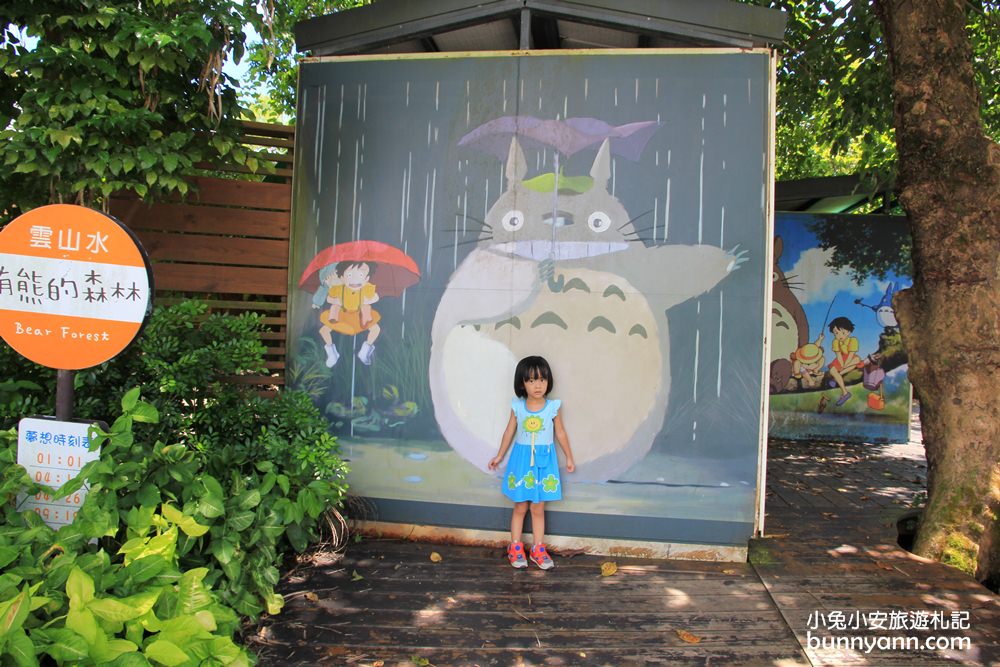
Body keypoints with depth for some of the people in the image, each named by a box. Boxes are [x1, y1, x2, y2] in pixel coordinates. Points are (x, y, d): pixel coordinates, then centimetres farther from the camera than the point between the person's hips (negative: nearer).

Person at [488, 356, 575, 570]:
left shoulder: (553, 407, -6)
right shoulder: (517, 407, -5)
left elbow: (560, 433, 5)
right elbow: (509, 432, 7)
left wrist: (569, 458, 10)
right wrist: (499, 456, 14)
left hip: (544, 460, 0)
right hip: (522, 459, 0)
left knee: (538, 508, 7)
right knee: (520, 507, 9)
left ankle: (538, 549, 21)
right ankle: (515, 548, 22)